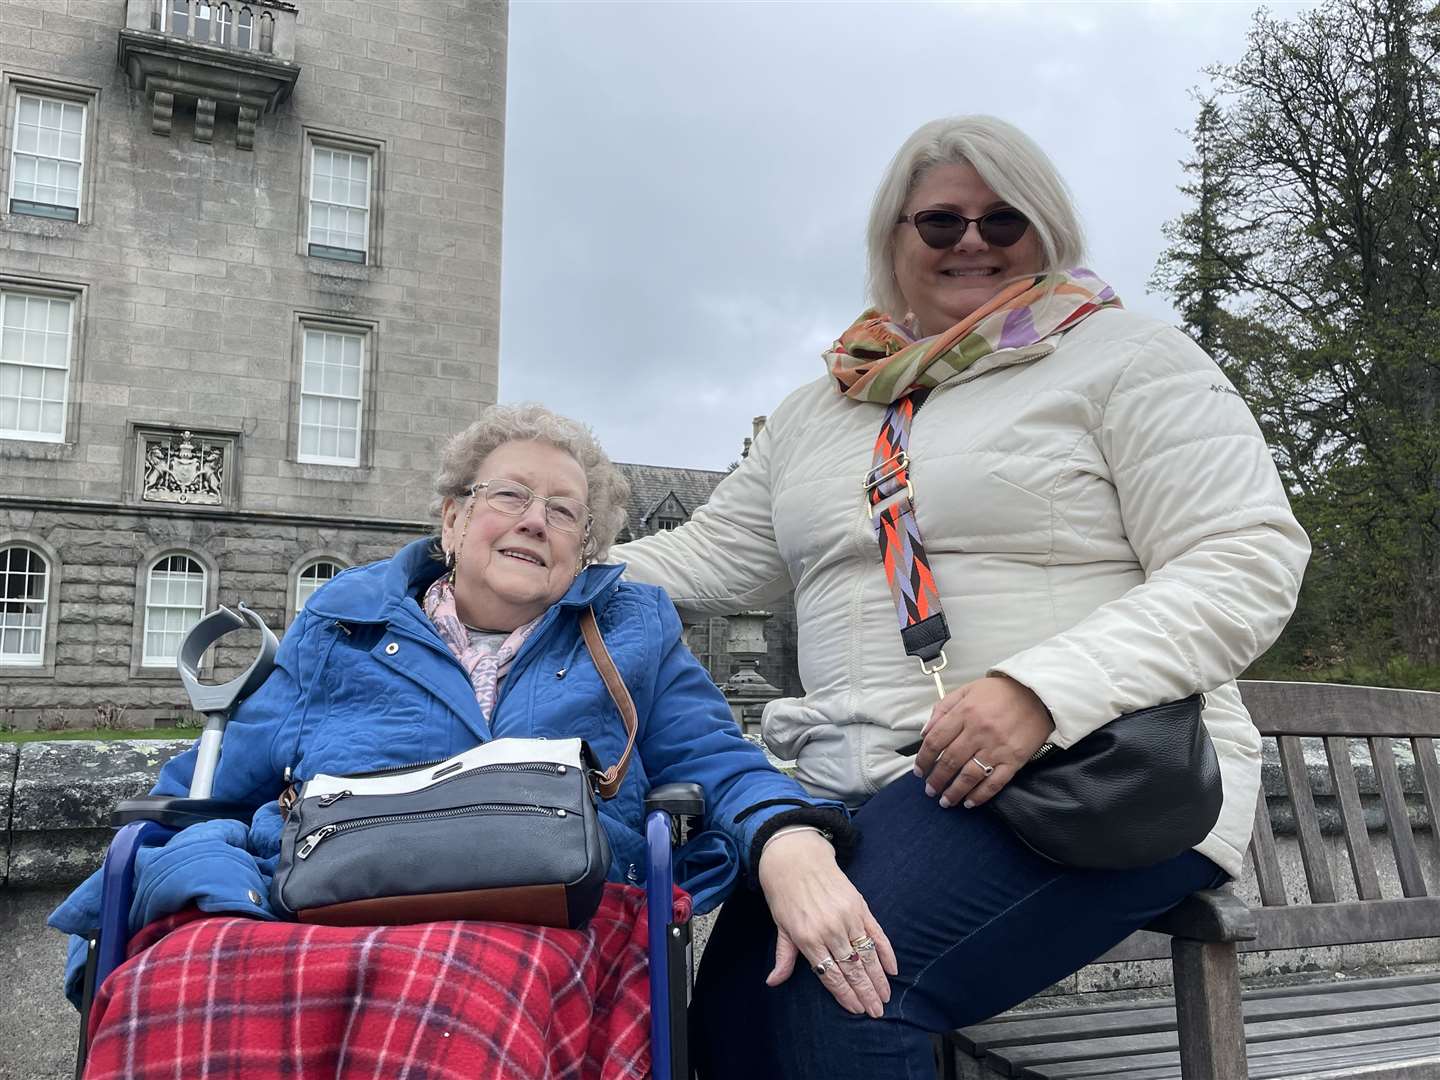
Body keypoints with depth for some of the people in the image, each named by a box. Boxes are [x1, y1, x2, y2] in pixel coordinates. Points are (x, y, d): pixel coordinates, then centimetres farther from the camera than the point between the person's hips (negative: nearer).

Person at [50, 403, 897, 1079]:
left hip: (543, 914, -1)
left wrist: (791, 847, -10)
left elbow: (722, 769, 13)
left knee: (467, 997, -39)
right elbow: (202, 794, 21)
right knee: (176, 989, -35)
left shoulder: (633, 628, 22)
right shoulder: (345, 622, 23)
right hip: (297, 907, 2)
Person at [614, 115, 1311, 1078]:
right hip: (866, 783, 5)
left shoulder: (1128, 359, 3)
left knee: (833, 978, -28)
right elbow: (707, 555, 22)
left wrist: (1041, 689, -21)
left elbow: (1248, 564, -7)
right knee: (736, 1000, -20)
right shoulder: (821, 409, 19)